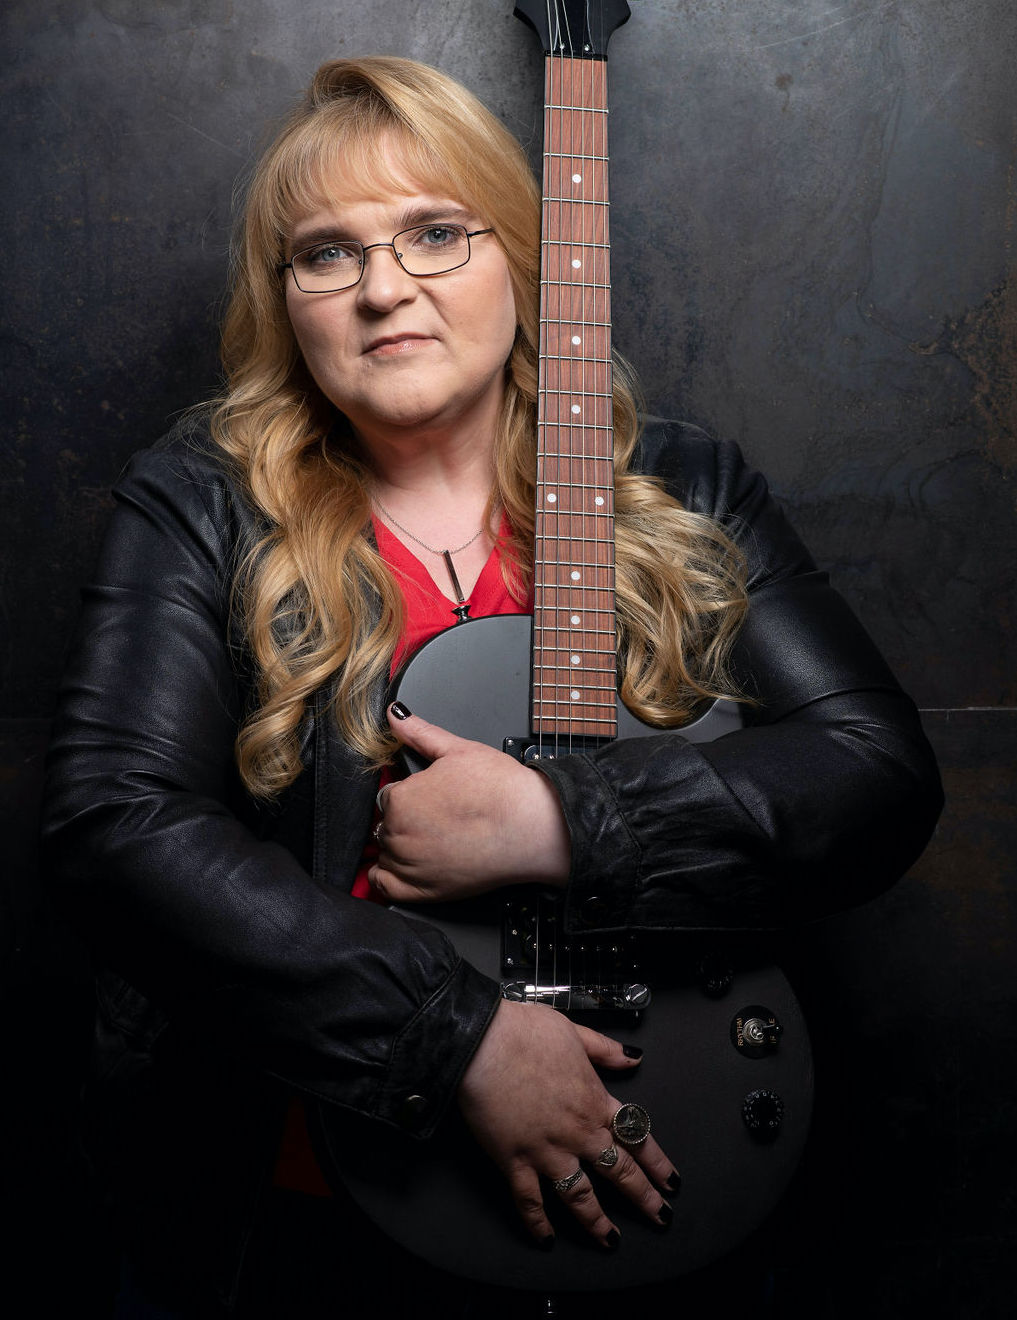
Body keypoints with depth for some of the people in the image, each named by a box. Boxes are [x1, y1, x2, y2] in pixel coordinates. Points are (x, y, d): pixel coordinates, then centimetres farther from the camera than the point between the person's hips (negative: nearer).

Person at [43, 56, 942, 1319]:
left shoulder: (681, 498, 2)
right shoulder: (201, 507, -2)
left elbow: (887, 772, -5)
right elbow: (113, 817, -14)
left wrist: (558, 827, -17)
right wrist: (462, 1038, -19)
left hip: (639, 1160, 2)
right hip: (281, 1174, -1)